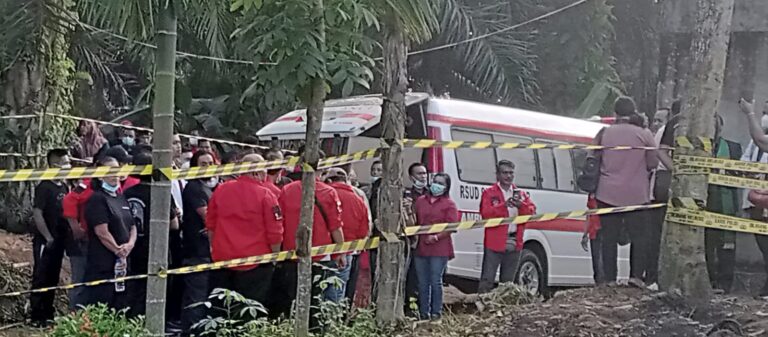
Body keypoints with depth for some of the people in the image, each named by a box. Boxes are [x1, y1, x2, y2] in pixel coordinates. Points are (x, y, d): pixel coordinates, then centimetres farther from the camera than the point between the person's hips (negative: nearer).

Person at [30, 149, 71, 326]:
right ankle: (37, 317, 5)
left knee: (53, 279, 14)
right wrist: (48, 238, -17)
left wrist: (66, 235, 8)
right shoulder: (44, 187, -13)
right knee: (41, 280, -1)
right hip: (45, 243, -7)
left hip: (59, 242, 7)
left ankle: (48, 314, 23)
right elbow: (37, 214, -18)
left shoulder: (64, 187, 9)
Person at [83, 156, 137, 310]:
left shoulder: (122, 198, 16)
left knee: (121, 307, 10)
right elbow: (102, 232, -15)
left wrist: (129, 245, -3)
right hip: (103, 265, -8)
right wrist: (119, 251, -9)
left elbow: (133, 226, 16)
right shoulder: (97, 199, -8)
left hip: (123, 264, 8)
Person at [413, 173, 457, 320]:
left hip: (439, 249, -4)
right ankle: (423, 312, 14)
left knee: (436, 281, -2)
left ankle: (436, 312, 7)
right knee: (422, 282, 7)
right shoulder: (420, 201, 15)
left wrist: (437, 237, -20)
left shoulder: (449, 204, 1)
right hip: (420, 247, 4)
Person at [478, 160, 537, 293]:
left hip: (514, 243, 5)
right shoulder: (489, 193, 2)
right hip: (494, 242, -5)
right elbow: (485, 213, -13)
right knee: (487, 280, -6)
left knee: (507, 282, 13)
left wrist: (521, 205, -16)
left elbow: (531, 212, 4)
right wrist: (504, 205, -23)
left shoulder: (521, 194, 16)